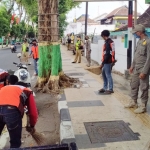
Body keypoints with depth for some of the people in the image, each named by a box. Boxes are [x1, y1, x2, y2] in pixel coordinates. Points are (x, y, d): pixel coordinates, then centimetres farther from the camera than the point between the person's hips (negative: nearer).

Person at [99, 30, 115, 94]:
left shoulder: (107, 43, -19)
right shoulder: (111, 41, 12)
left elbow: (107, 54, -22)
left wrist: (102, 63, -18)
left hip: (107, 62, -10)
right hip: (107, 61, 10)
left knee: (108, 75, -2)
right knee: (104, 74, 17)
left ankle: (110, 89, 6)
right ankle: (105, 88, 26)